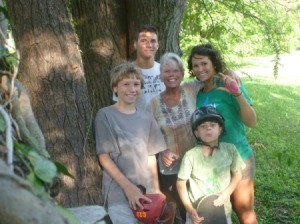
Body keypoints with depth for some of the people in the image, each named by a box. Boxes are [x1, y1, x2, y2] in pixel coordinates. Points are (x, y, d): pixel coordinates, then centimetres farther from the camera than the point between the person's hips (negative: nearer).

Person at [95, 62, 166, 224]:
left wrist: (156, 188, 4)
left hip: (146, 189, 4)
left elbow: (151, 156, 13)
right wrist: (128, 187, -14)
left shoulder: (147, 118, 11)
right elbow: (103, 157, -7)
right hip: (118, 189, -4)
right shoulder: (105, 116, -3)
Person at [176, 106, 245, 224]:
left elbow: (237, 174, 3)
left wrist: (226, 193, -11)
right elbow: (181, 182, -8)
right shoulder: (190, 156, -17)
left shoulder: (230, 149, -10)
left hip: (223, 210, 2)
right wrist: (189, 209, -13)